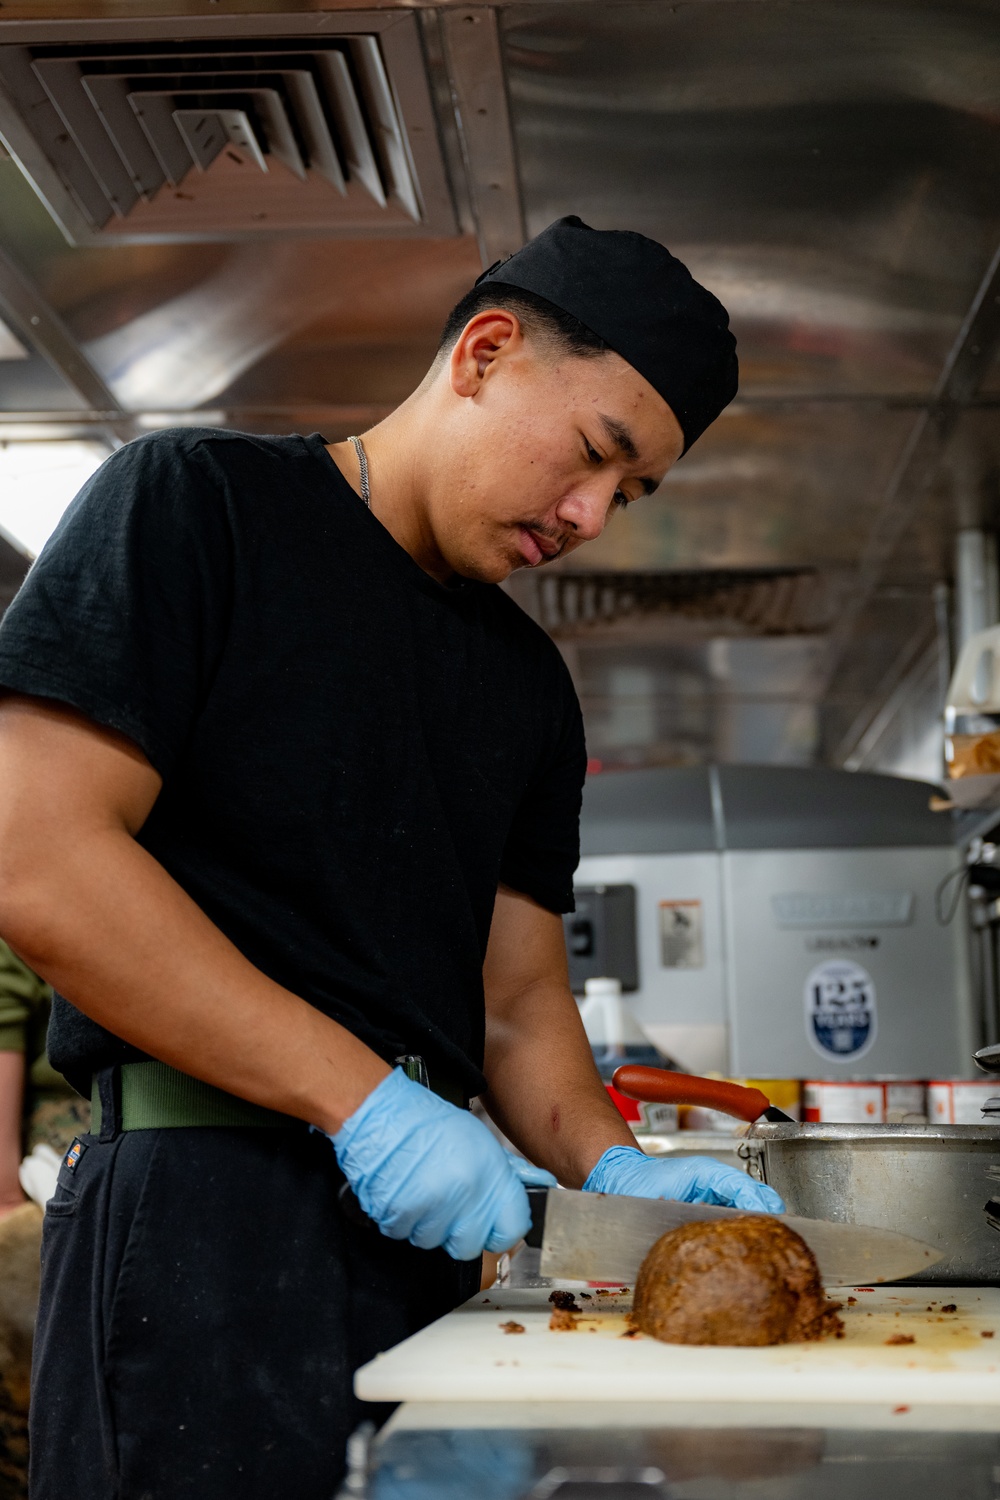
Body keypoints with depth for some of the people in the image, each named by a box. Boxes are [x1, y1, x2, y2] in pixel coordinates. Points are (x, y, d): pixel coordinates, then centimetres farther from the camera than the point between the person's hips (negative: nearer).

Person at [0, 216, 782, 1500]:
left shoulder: (531, 685, 17)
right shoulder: (195, 503, -4)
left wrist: (611, 1168, -4)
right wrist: (366, 1101, -17)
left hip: (430, 1220, 7)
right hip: (203, 1203, -7)